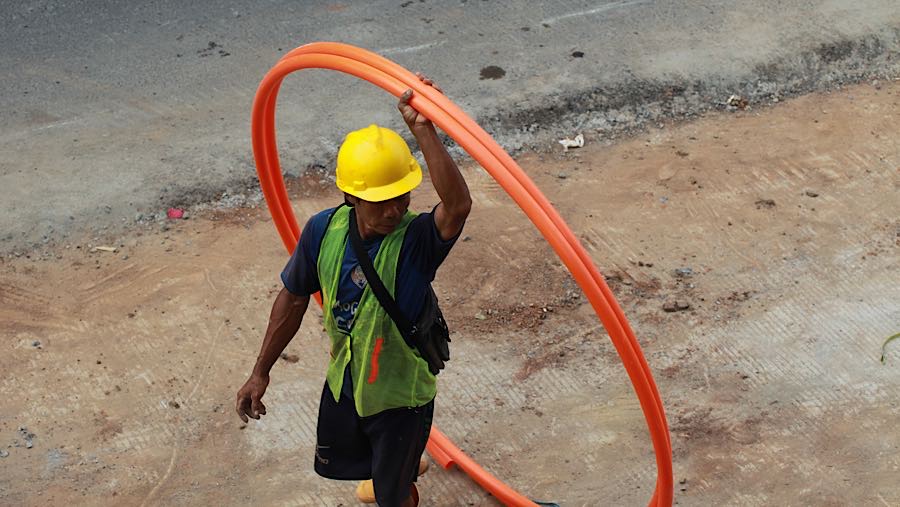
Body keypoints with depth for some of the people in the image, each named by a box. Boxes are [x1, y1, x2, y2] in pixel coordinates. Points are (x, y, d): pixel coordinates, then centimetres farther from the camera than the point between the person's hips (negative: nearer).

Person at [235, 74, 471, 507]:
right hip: (343, 384, 5)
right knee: (337, 464, 32)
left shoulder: (417, 239, -32)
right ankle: (393, 472, 65)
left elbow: (458, 204, -56)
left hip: (400, 395, -5)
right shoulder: (323, 231, -19)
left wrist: (424, 131, -64)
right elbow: (294, 298, -2)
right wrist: (261, 372, 4)